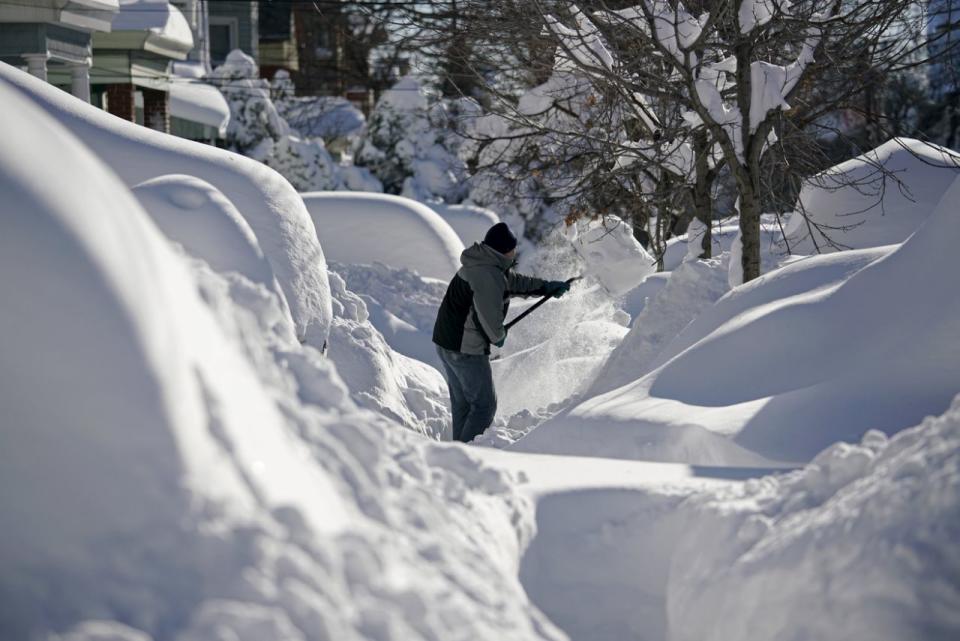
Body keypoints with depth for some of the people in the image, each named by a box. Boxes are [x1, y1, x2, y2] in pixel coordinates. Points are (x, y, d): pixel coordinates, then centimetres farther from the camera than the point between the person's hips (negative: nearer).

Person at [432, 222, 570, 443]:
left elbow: (515, 282, 28)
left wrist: (548, 287, 33)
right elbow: (489, 315, -25)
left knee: (462, 402, 19)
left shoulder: (480, 265, 12)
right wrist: (498, 336, -5)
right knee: (484, 405, -3)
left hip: (445, 341, 10)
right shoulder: (490, 275, -22)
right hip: (465, 349, -10)